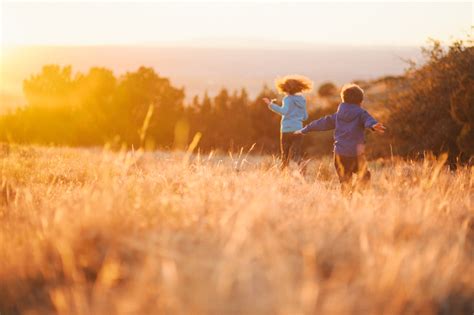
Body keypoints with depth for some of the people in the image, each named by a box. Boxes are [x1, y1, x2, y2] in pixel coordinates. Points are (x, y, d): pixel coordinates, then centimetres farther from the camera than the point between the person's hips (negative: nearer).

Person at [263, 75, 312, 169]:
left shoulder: (288, 99, -9)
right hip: (298, 130, 4)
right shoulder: (301, 100, 9)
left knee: (285, 155, 10)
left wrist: (271, 104, -27)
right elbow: (305, 117, 15)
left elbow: (284, 111, -27)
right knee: (296, 154, 0)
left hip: (287, 130, -4)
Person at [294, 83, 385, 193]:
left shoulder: (338, 115, 12)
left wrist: (305, 130, 32)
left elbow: (323, 122, 21)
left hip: (340, 153, 4)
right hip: (356, 153, -4)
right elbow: (368, 119, -24)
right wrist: (373, 125, -47)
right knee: (364, 176, 12)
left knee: (345, 181, 12)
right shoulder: (360, 113, -1)